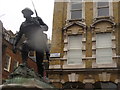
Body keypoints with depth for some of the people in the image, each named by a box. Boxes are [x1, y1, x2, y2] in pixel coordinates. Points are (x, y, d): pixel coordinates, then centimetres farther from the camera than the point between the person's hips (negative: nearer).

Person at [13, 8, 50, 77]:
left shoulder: (37, 19, 14)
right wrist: (15, 45, 18)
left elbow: (46, 27, 11)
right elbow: (19, 35, 25)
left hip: (39, 41, -2)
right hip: (30, 41, 2)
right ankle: (24, 64, -38)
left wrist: (41, 27, -12)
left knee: (39, 62, -6)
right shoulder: (23, 24, 23)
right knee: (24, 45, -36)